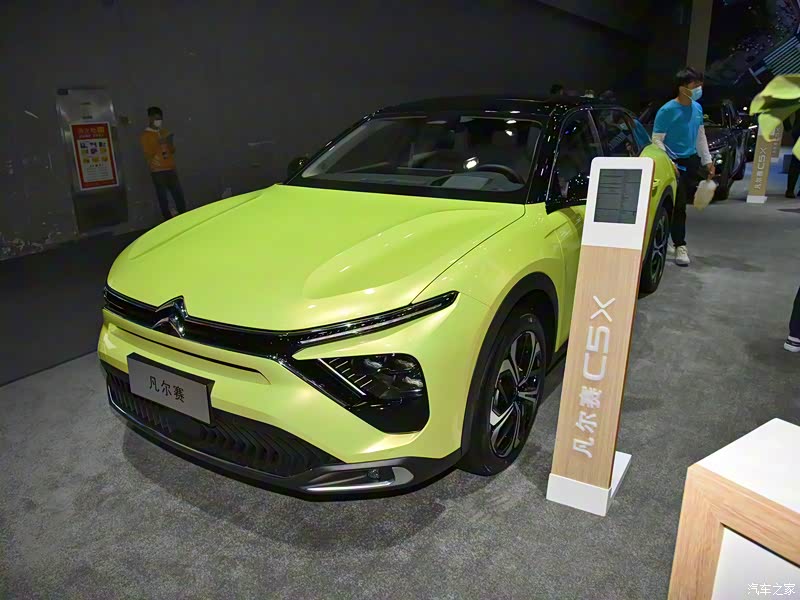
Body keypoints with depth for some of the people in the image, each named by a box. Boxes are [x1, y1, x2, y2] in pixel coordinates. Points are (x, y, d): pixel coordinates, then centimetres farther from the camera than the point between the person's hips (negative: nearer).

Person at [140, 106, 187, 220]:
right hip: (157, 171, -5)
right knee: (163, 198, -4)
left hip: (171, 169, 5)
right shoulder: (145, 135, -2)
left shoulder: (165, 132, 15)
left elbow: (172, 151, 15)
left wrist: (170, 143, -5)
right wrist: (158, 144, -17)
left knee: (179, 194, 5)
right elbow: (148, 155, -8)